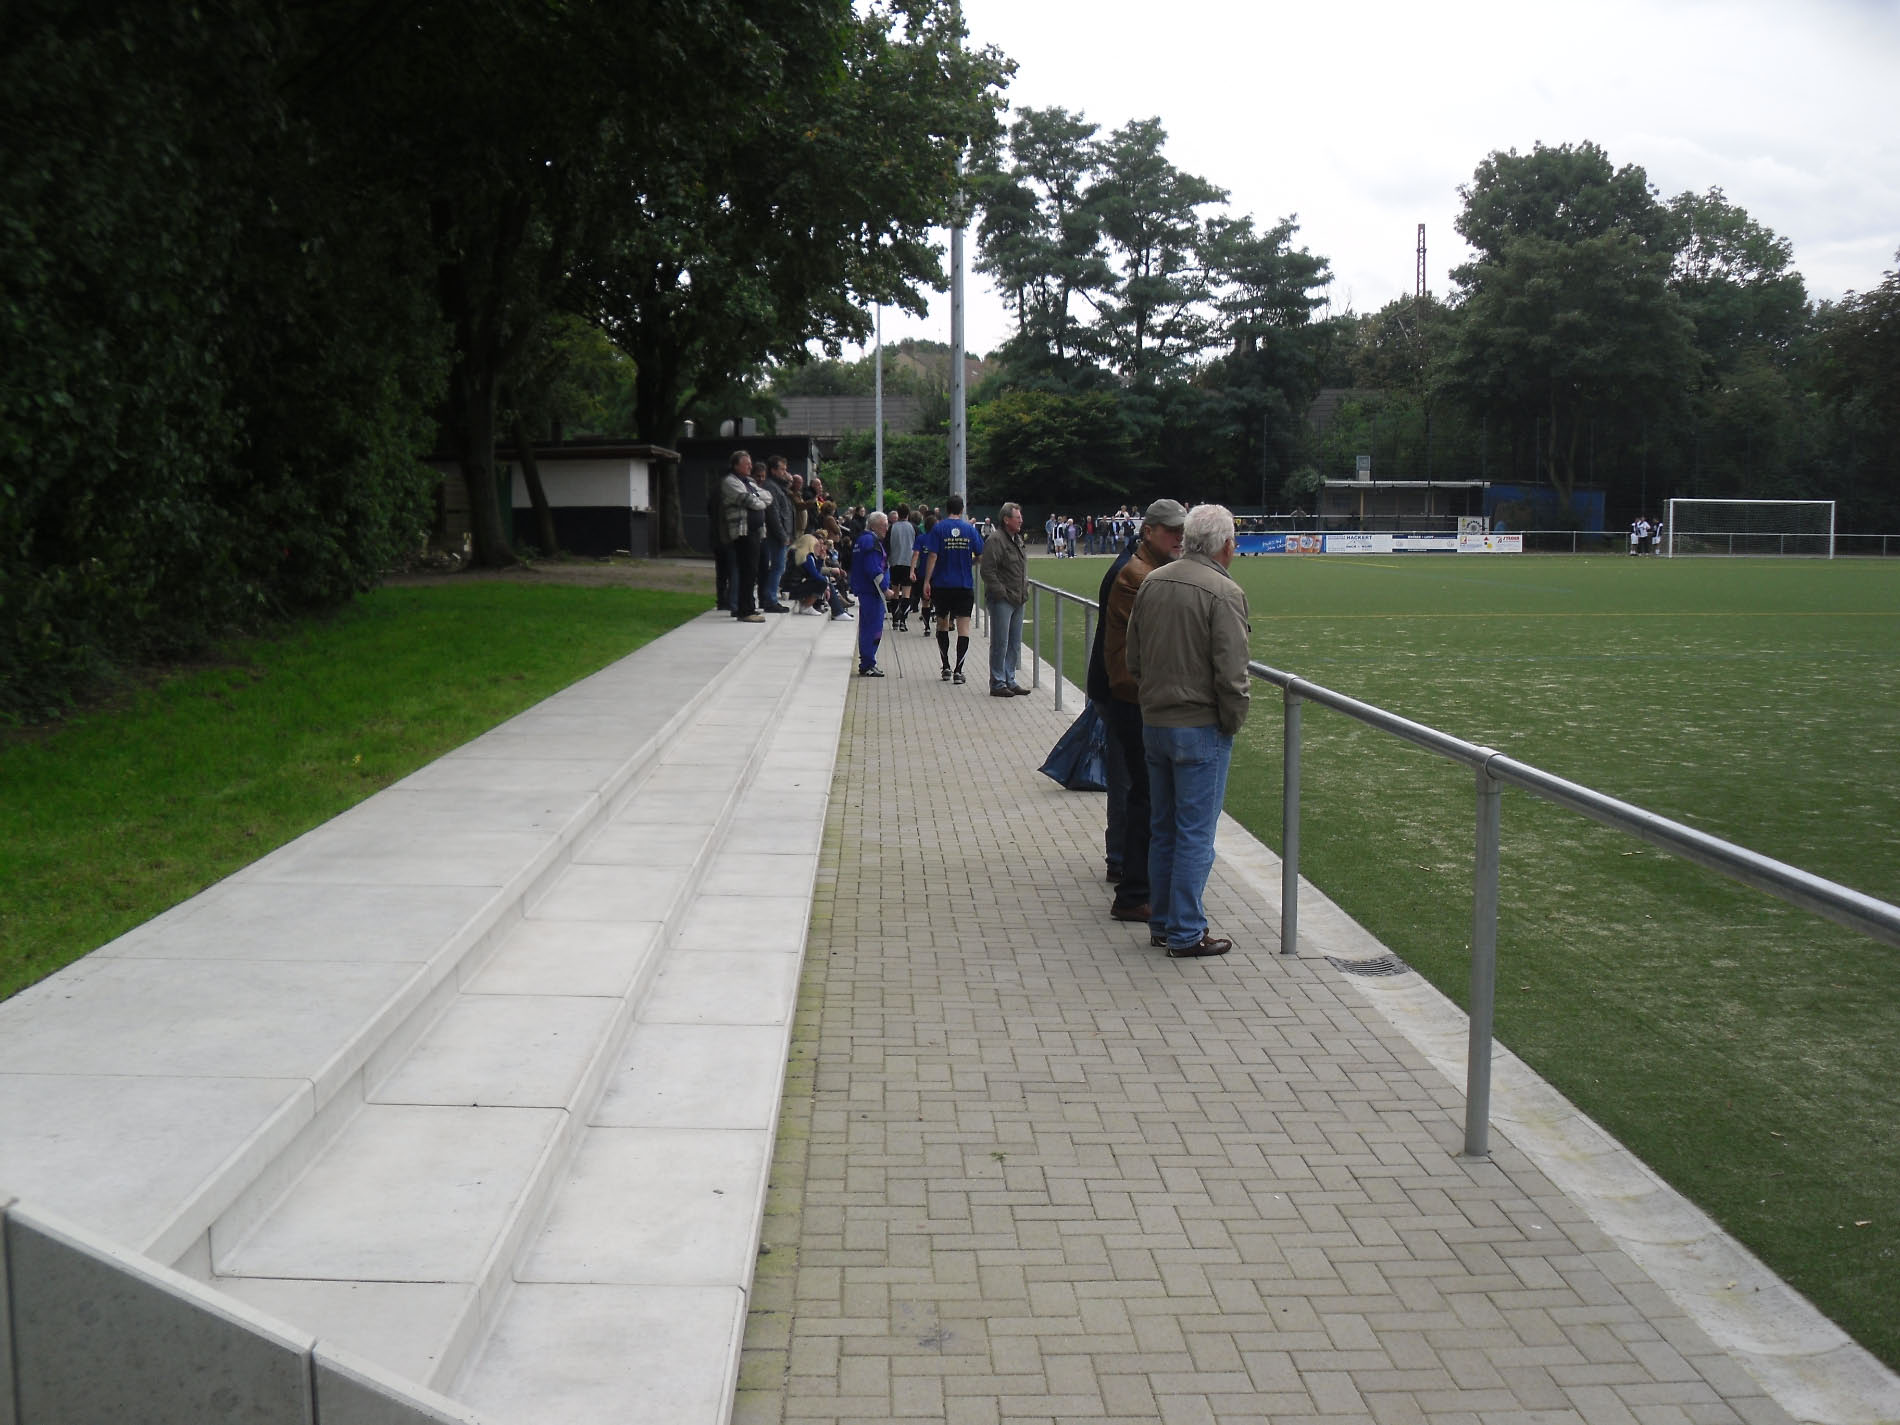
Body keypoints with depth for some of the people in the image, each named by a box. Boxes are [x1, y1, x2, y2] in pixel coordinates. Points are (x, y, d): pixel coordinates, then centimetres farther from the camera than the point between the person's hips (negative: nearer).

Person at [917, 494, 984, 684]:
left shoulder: (938, 528, -4)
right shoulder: (970, 529, 1)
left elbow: (932, 556, -10)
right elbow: (980, 556, 4)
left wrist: (926, 581, -6)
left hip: (942, 584, 0)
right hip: (965, 585, 0)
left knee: (942, 624, 16)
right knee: (963, 627, 0)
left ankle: (946, 668, 16)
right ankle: (958, 671, -8)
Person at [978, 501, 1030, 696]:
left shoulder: (1018, 539, 15)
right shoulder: (996, 541, -14)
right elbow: (987, 571, -18)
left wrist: (1024, 590, 16)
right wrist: (1001, 592, -17)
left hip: (1017, 600, 9)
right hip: (1001, 601, -9)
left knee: (1014, 644, 13)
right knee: (1000, 643, -3)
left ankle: (1010, 680, 22)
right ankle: (997, 684, 4)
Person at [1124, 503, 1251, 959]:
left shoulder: (1152, 583, 4)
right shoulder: (1223, 592, -16)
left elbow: (1133, 659, 10)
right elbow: (1231, 673, -19)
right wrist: (1233, 721, -4)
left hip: (1153, 724, 7)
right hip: (1200, 729, -7)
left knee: (1162, 829, 16)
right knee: (1195, 833, 1)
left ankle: (1163, 922, 26)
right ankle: (1186, 934, 8)